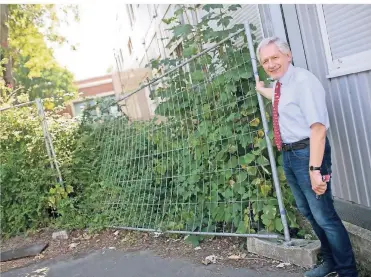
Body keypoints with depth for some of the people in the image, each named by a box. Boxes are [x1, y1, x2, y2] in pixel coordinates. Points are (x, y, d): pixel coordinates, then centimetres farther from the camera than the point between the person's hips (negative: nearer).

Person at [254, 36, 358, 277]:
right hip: (289, 154, 10)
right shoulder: (278, 85, 7)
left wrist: (314, 168, -32)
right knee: (308, 211, 21)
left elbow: (319, 127, -27)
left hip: (307, 152, -10)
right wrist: (260, 89, 54)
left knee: (324, 215, -4)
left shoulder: (303, 80, -20)